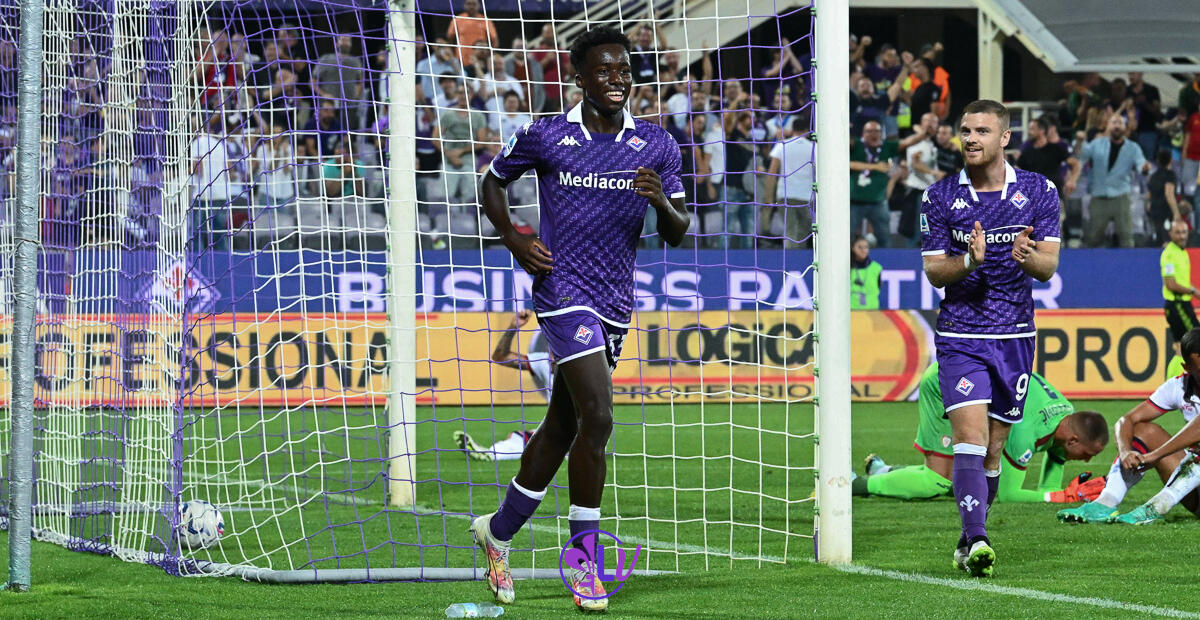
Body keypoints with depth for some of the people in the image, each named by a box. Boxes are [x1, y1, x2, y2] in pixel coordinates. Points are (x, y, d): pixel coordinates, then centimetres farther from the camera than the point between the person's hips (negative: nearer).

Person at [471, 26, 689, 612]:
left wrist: (662, 202, -20)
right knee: (597, 418, -17)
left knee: (562, 426, 14)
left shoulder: (658, 145, 5)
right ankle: (582, 562, -8)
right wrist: (513, 239, -4)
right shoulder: (544, 137, -3)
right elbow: (493, 182, 13)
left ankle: (499, 531, 33)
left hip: (615, 301, 5)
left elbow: (676, 233, 3)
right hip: (564, 293, -5)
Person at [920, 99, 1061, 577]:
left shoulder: (1039, 191, 1)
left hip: (1014, 335, 2)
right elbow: (933, 272, -1)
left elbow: (1049, 266, -4)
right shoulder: (940, 197, -1)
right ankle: (975, 540, -24)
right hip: (960, 334, -2)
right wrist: (969, 260, -22)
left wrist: (1028, 256, -27)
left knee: (993, 448, 7)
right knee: (970, 433, -18)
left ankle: (970, 541, 22)